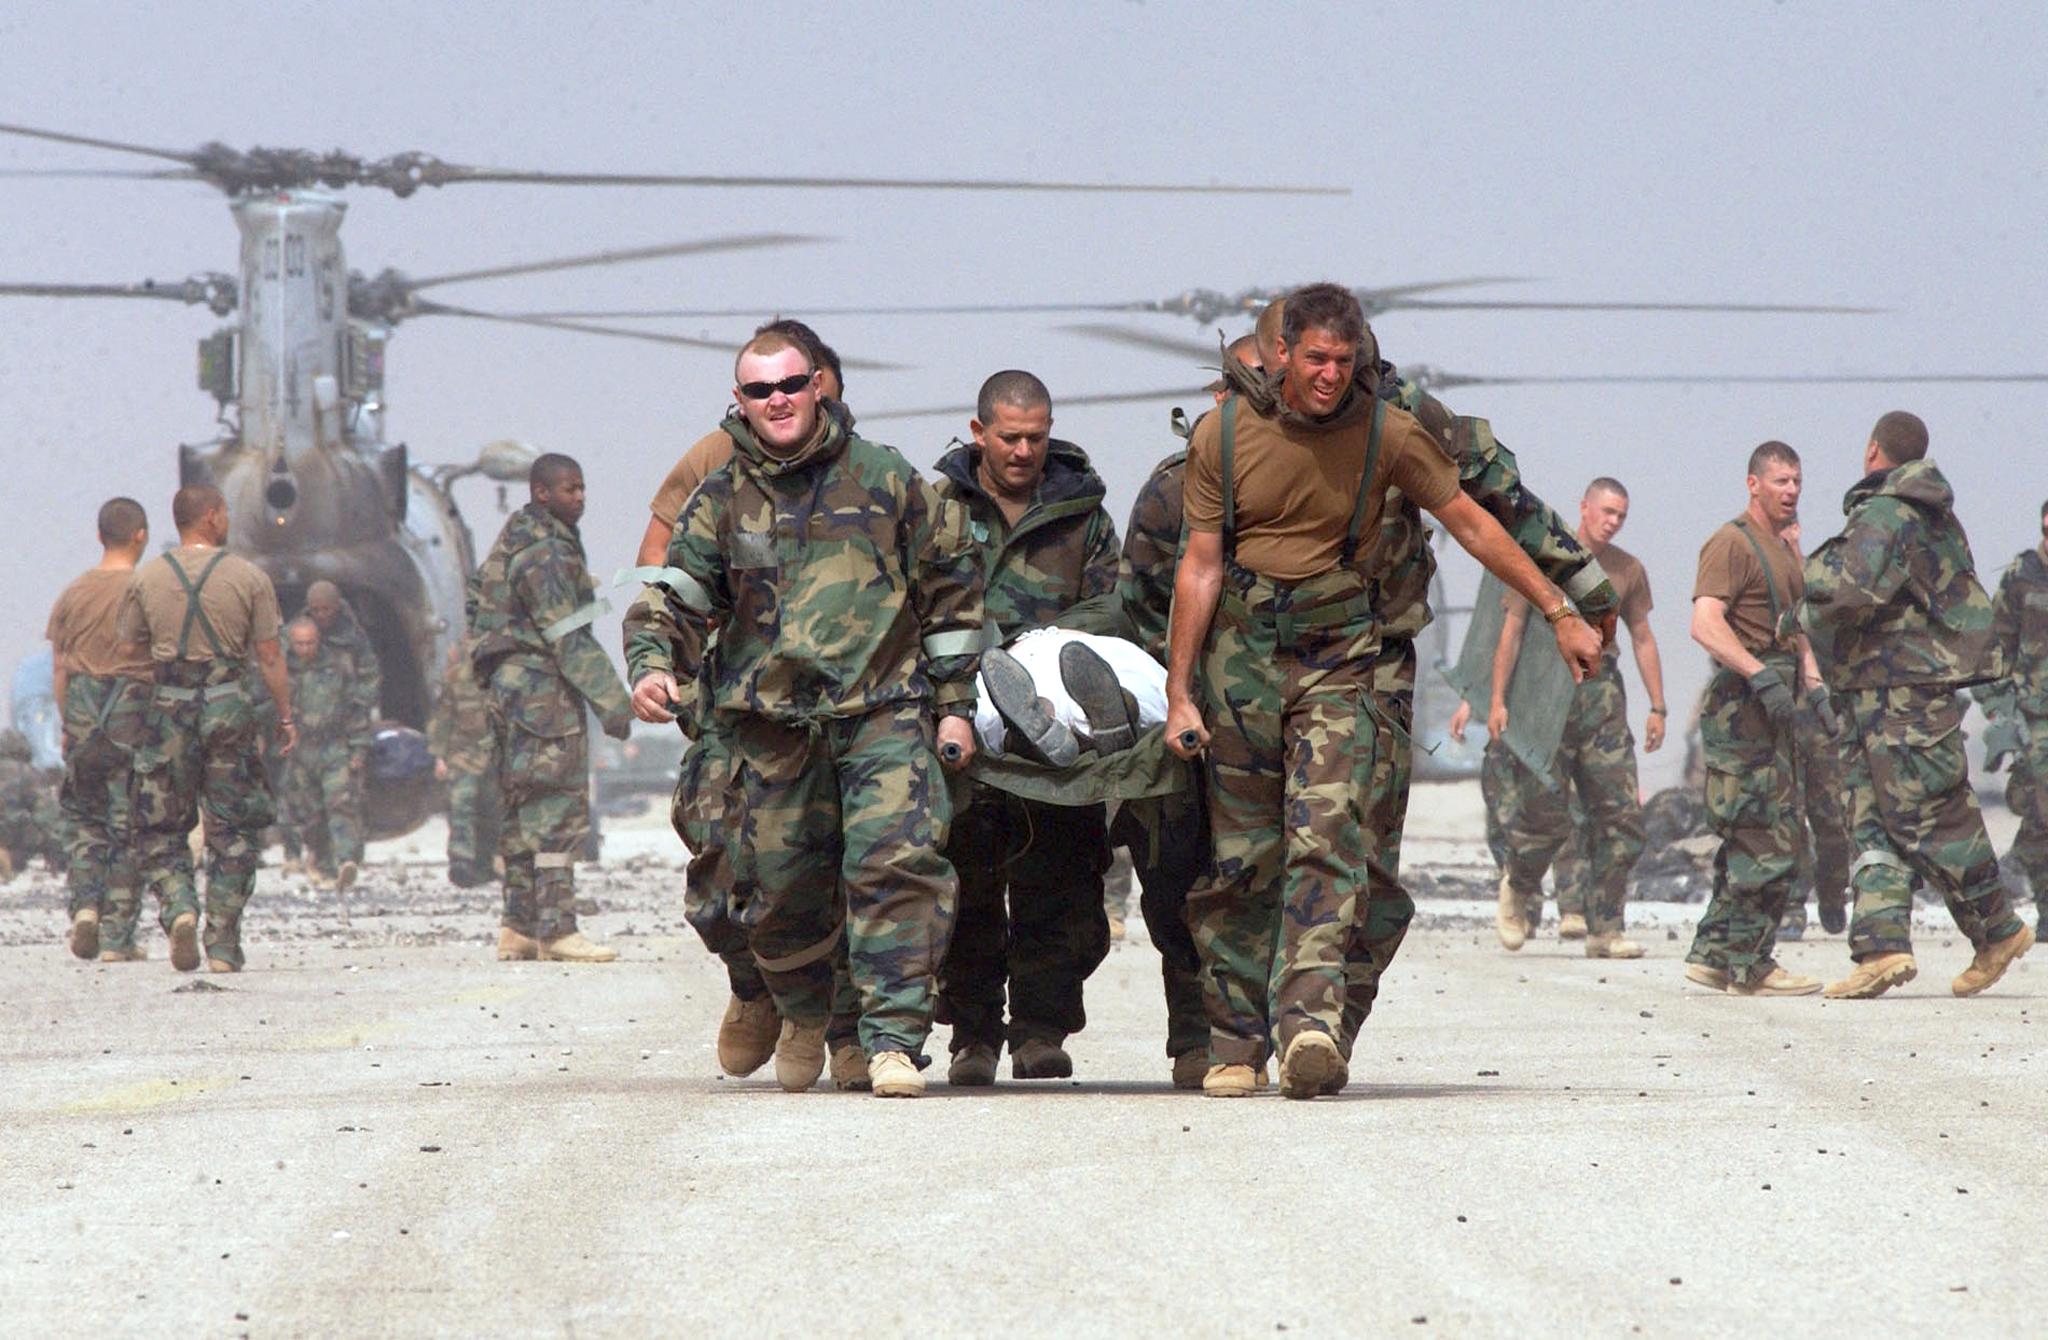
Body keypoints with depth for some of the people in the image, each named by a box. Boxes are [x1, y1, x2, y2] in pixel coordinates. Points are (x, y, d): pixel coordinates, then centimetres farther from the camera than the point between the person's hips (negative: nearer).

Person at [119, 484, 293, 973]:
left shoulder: (147, 579, 3)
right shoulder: (248, 578, -2)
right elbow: (269, 657, -1)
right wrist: (286, 716, 7)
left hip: (168, 709, 1)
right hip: (230, 706, -1)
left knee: (161, 831, 10)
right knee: (233, 832, 6)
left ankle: (179, 910, -15)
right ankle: (223, 945, 1)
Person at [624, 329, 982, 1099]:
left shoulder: (883, 479, 7)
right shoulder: (720, 502, 9)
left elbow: (950, 588, 12)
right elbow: (673, 598, 5)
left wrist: (955, 703, 8)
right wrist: (651, 665, -17)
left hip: (884, 713, -2)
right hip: (771, 727, 2)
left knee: (895, 863, -19)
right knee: (779, 889, 6)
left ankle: (892, 1040, -18)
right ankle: (803, 1016, 34)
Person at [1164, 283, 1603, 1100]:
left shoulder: (1385, 432, -3)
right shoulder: (1225, 433, -2)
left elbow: (1471, 524, 5)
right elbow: (1201, 564, 1)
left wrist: (1559, 612, 4)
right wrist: (1178, 693, -1)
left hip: (1336, 652, -1)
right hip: (1241, 644, 1)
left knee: (1324, 835, -17)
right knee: (1240, 854, 2)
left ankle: (1309, 1019, -28)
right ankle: (1235, 1042, 9)